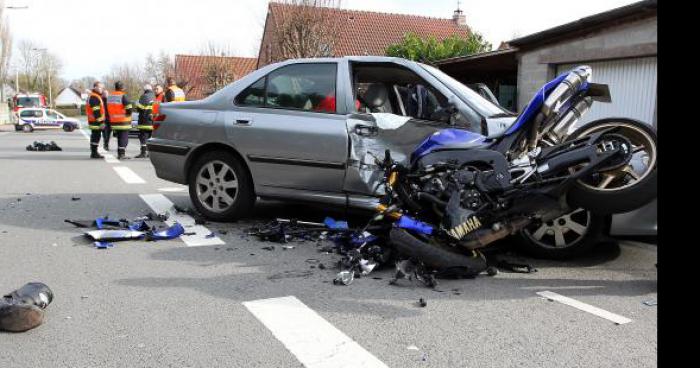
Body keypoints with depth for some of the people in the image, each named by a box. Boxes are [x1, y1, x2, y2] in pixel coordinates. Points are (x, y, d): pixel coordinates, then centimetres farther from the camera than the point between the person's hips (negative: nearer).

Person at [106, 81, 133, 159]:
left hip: (114, 120, 7)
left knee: (119, 137, 17)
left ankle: (119, 153, 21)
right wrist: (128, 114, 1)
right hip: (123, 120, -7)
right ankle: (122, 154, -6)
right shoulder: (123, 96, -13)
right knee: (124, 137, -2)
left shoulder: (109, 96, 11)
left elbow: (108, 108, 15)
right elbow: (129, 108, -18)